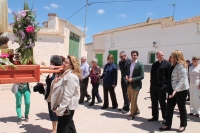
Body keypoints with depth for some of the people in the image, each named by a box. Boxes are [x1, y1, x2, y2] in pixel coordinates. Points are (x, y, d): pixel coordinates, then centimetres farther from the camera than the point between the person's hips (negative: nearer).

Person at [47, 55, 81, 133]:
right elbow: (60, 90, 19)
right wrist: (55, 81, 0)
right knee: (69, 125, 21)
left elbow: (67, 95, -25)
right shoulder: (65, 74, 11)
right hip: (63, 106, 10)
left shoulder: (71, 77, -21)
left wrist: (60, 109, -22)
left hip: (67, 107, -10)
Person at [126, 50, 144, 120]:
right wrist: (127, 76, -4)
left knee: (133, 100, 3)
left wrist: (133, 79, -22)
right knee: (130, 99, 18)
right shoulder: (129, 64, 10)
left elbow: (142, 76, -14)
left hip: (135, 85, -7)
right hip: (129, 84, 7)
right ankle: (137, 110, 39)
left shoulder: (140, 65, -11)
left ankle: (132, 114, 18)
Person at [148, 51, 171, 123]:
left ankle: (165, 117, 17)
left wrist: (167, 85, -11)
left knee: (162, 102, 3)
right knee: (154, 102, 11)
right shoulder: (154, 64, 13)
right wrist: (151, 83, 11)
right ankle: (155, 117, 23)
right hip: (153, 86, 5)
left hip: (162, 86, -5)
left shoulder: (167, 64, -3)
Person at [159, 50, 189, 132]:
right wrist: (170, 90, 15)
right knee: (169, 107, 8)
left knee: (182, 108, 7)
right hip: (173, 90, 9)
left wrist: (176, 90, -33)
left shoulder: (181, 66, -16)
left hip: (181, 90, -9)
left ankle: (183, 125, 24)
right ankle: (167, 125, 17)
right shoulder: (174, 66, 12)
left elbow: (182, 79, -24)